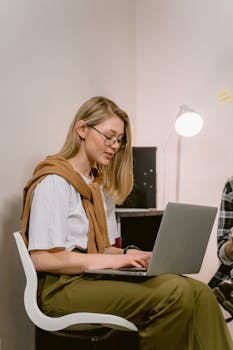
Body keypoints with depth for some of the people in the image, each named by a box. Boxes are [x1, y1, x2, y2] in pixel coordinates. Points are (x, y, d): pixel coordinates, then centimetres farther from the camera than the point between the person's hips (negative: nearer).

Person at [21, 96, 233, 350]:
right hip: (65, 286, -8)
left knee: (199, 293, -17)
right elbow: (42, 258, -15)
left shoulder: (101, 183, 20)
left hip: (97, 277, 8)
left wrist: (127, 254, -1)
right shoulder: (53, 181, -7)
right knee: (174, 293, -28)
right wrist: (110, 260, -16)